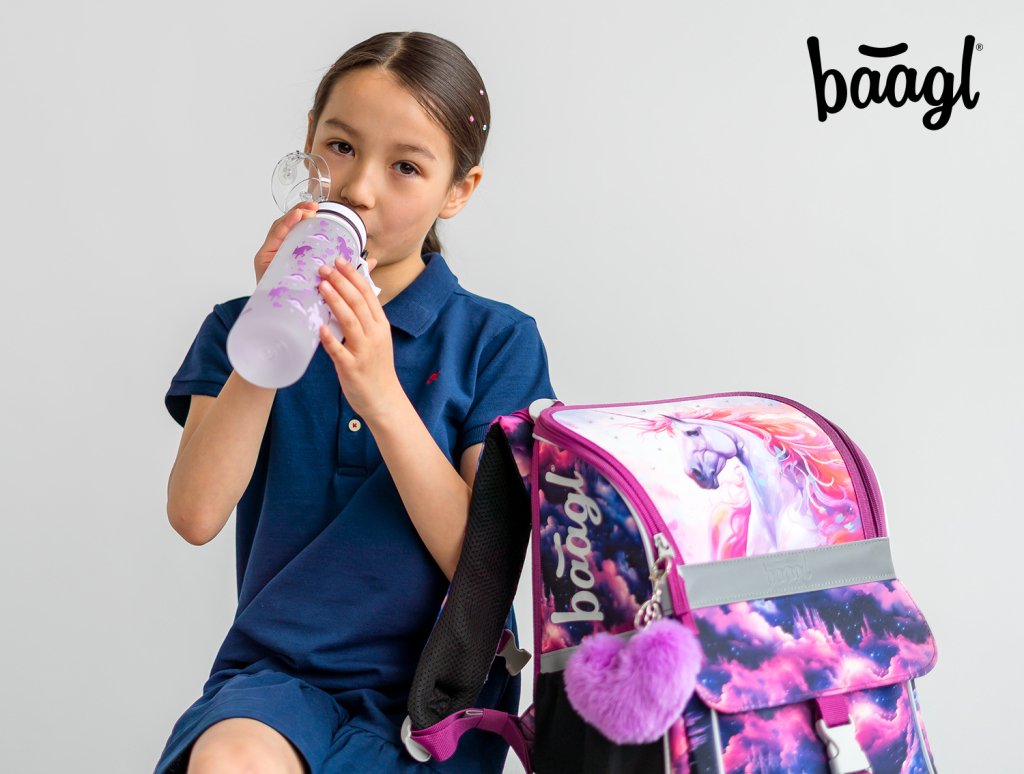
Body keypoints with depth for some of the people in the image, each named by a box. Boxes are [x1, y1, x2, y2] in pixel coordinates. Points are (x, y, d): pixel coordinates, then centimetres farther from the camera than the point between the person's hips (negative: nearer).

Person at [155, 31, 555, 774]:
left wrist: (382, 395, -19)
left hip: (440, 684, -1)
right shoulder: (243, 324, 6)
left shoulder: (496, 341, -1)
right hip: (278, 669, 2)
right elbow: (196, 515, -7)